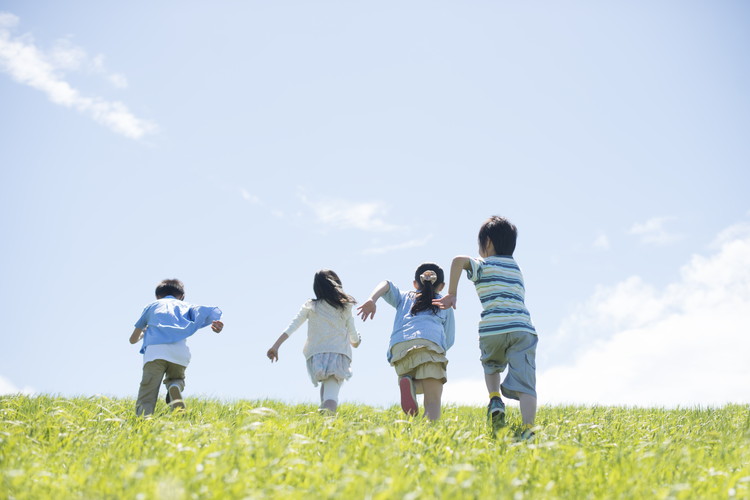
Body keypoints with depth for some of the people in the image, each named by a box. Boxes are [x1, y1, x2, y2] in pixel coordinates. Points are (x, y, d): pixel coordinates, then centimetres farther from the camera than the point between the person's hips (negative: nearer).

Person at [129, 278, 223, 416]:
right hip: (180, 352, 1)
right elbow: (203, 310, 7)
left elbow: (133, 339, 39)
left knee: (145, 403, -4)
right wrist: (216, 322, -12)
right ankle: (175, 387, -7)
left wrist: (144, 332, 60)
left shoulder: (152, 306, 32)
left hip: (154, 350, -1)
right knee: (175, 379, 29)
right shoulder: (186, 306, 31)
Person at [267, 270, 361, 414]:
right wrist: (355, 342, 37)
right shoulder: (345, 307, 9)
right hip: (339, 354, -2)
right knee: (331, 394, -14)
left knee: (325, 387, 29)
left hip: (316, 354, 2)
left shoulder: (310, 306, 9)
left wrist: (276, 346, -5)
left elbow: (292, 326, -2)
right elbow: (354, 339, 14)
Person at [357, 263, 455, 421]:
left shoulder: (404, 298, 35)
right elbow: (449, 340, 26)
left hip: (399, 346, 2)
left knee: (424, 388, 23)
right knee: (432, 401, -8)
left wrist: (372, 300, -3)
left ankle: (409, 383, -11)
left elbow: (386, 284, 15)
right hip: (431, 344, -2)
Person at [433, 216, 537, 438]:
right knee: (524, 384, -5)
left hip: (493, 328, -3)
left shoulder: (483, 265, 9)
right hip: (523, 328, 3)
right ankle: (528, 430, -21)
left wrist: (451, 294, -3)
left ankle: (495, 400, 6)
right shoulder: (516, 268, 27)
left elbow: (459, 260, -12)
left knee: (491, 365, 28)